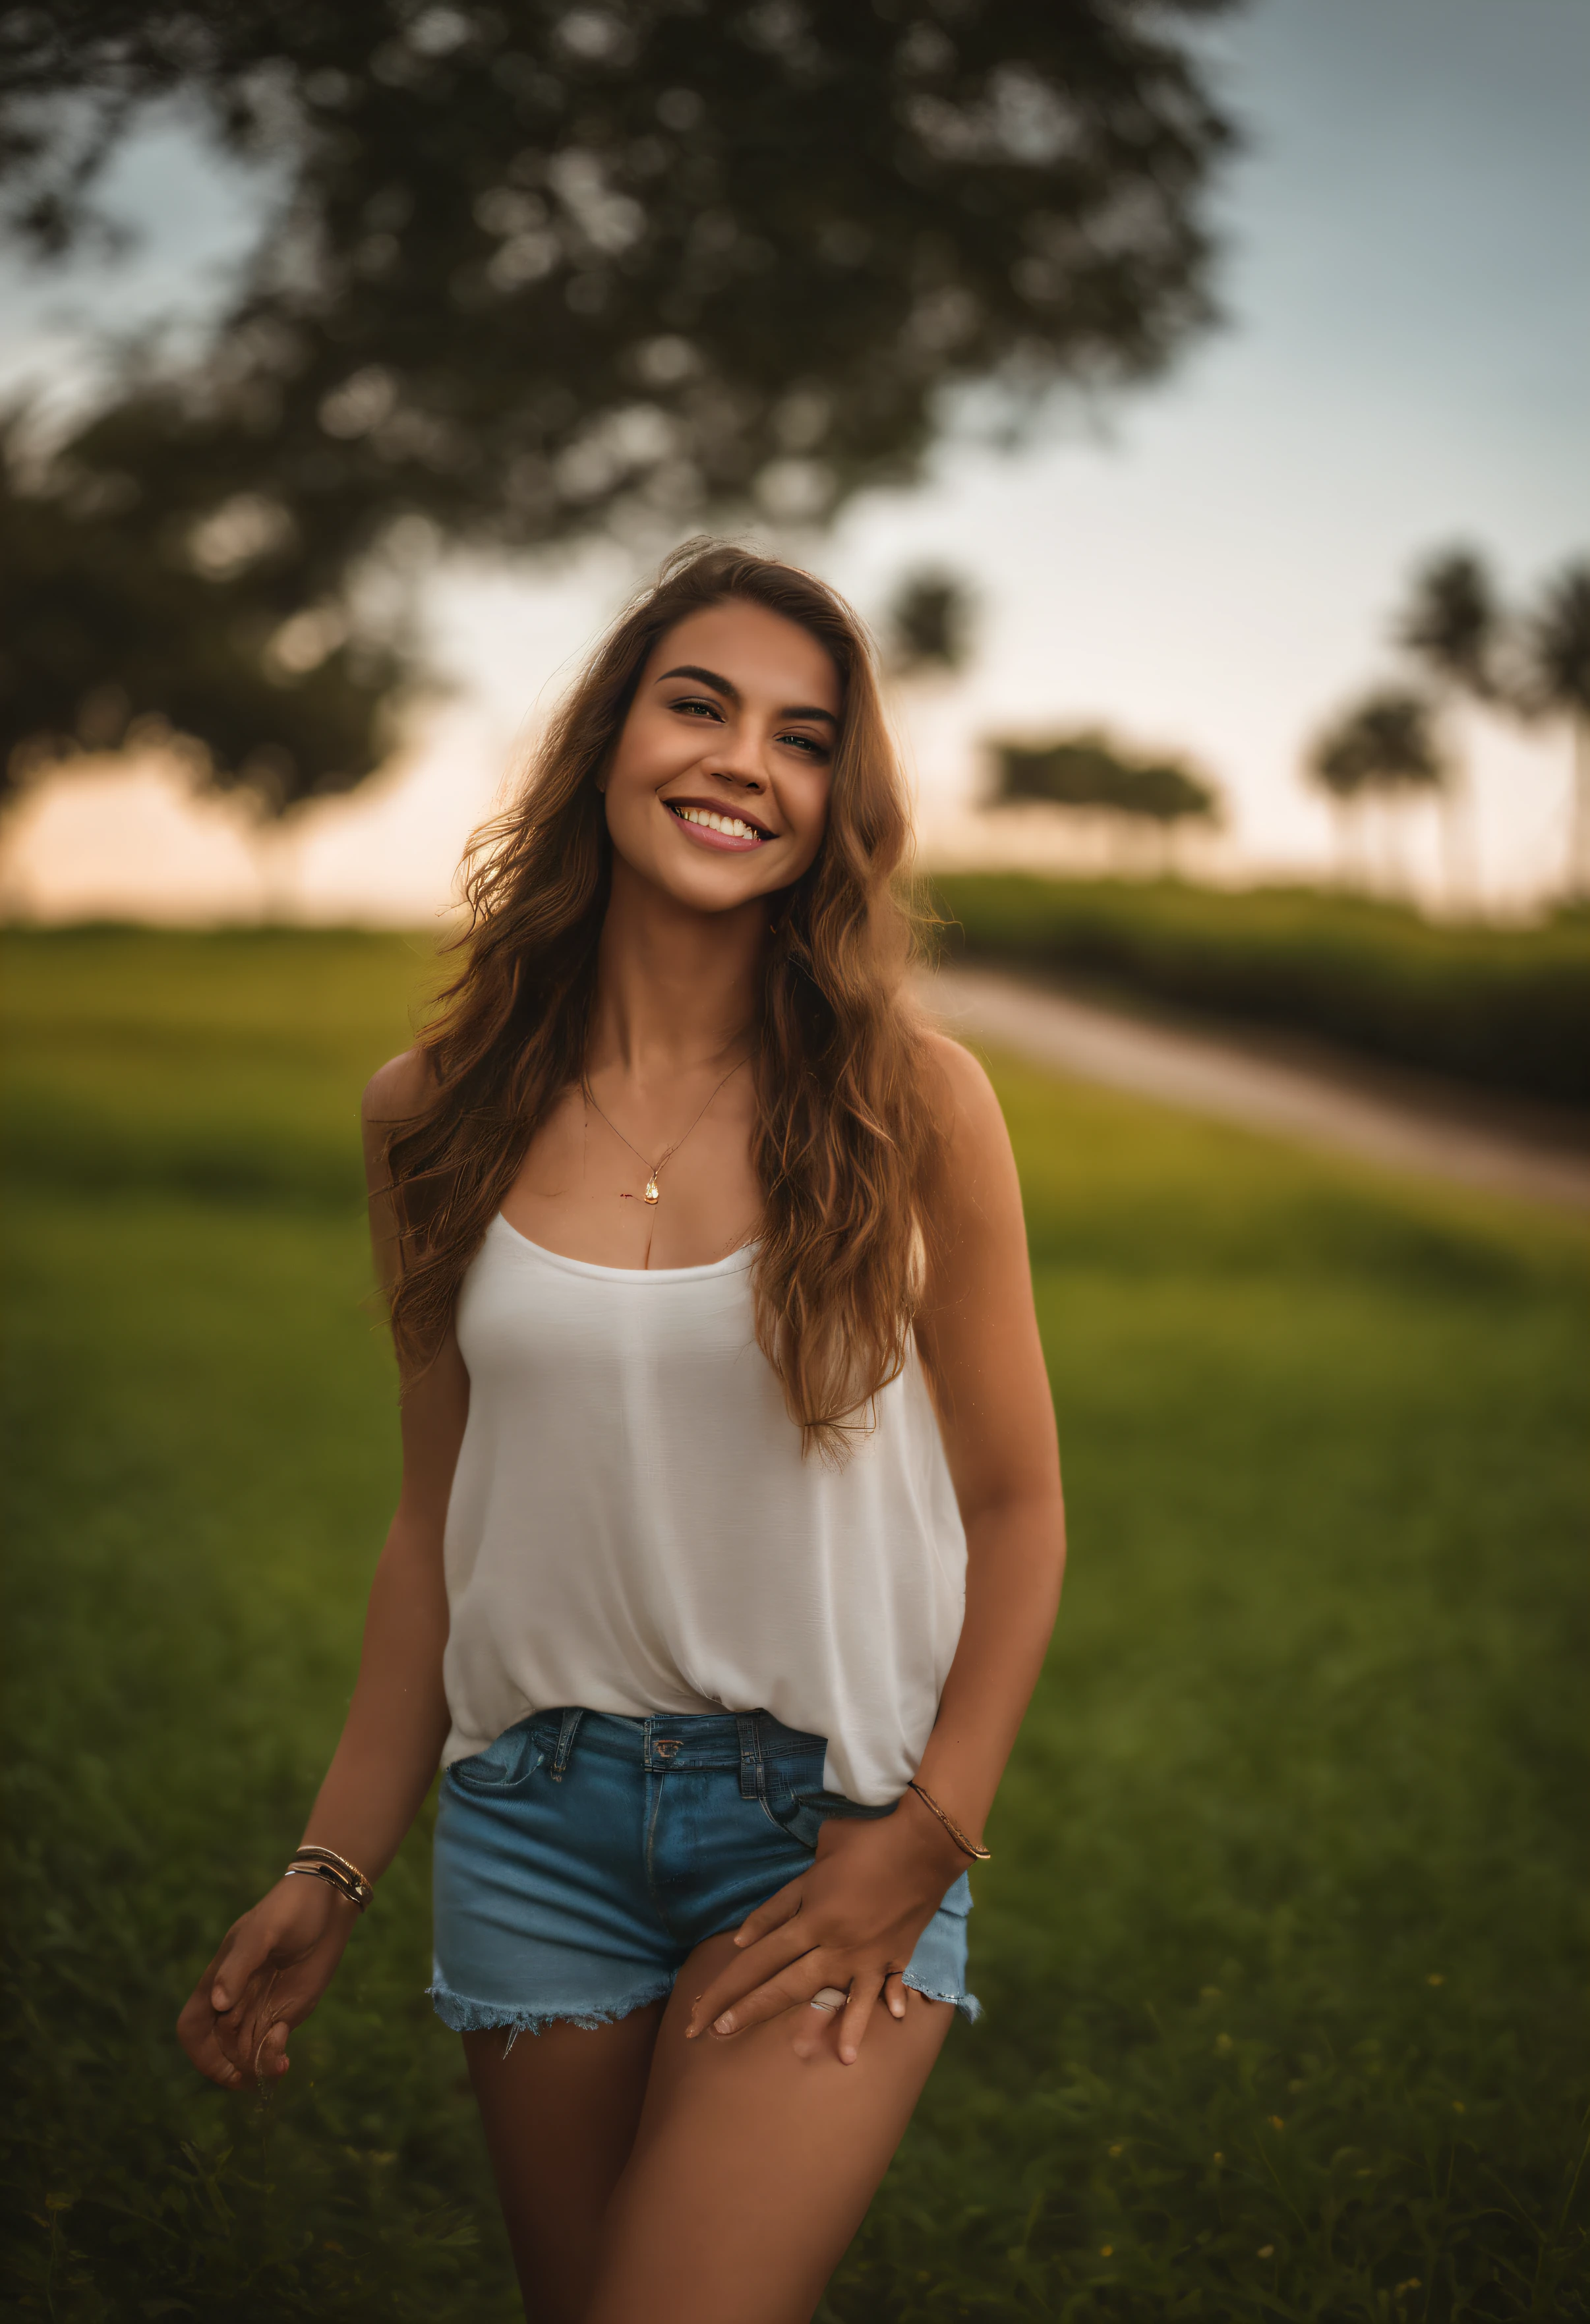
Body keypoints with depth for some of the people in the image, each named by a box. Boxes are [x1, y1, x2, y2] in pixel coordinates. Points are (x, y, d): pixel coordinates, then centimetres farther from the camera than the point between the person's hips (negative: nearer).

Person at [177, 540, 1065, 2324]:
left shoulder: (909, 1105, -7)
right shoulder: (440, 1118, 0)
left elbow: (1014, 1508, -1)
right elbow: (438, 1522, 8)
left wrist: (922, 1841, -8)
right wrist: (333, 1871, 7)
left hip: (827, 1819, -3)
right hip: (535, 1820, 3)